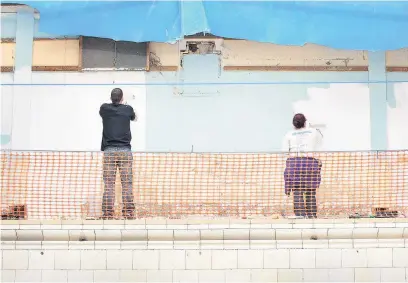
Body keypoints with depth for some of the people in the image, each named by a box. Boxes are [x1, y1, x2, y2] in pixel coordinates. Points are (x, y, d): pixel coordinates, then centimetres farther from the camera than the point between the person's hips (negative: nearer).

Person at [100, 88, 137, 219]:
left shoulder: (104, 108, 5)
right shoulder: (128, 109, 5)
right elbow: (134, 118, 29)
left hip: (109, 150, 1)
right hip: (125, 150, 0)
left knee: (109, 183, -1)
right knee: (127, 183, 0)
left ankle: (108, 213, -5)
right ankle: (128, 211, -3)